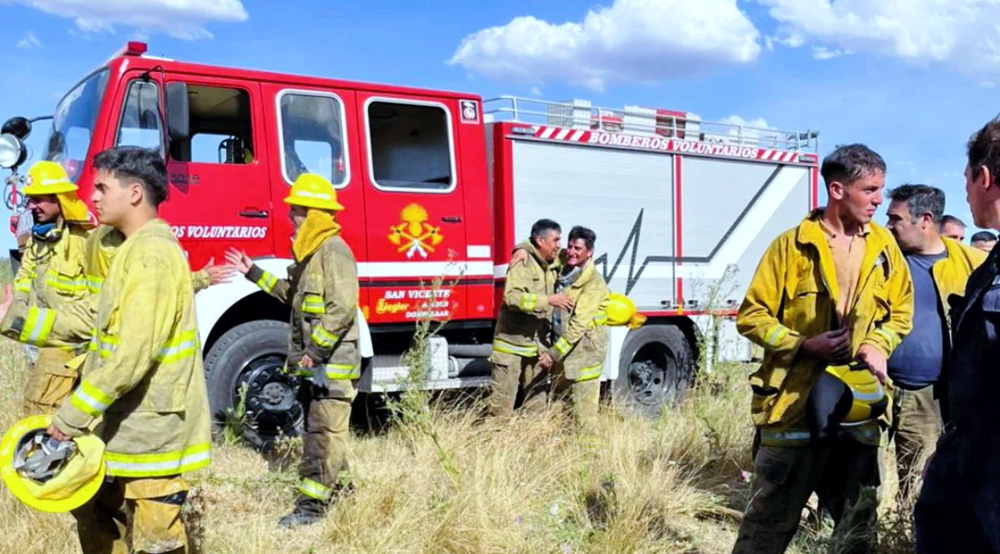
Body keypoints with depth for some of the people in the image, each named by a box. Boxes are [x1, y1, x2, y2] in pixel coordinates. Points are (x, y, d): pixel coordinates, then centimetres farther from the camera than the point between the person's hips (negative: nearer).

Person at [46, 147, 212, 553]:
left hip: (149, 432, -11)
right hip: (127, 428, 11)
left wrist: (73, 414, -20)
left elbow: (134, 353, -26)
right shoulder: (138, 248, 14)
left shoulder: (151, 253, -20)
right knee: (97, 518, 23)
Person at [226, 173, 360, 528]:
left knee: (323, 432, -5)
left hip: (331, 363, -10)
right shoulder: (310, 251, 15)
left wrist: (316, 350, -22)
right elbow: (293, 294, 25)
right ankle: (338, 488, 30)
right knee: (322, 429, 17)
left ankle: (312, 504, -1)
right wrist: (253, 272, 25)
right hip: (313, 363, 10)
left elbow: (342, 308, -24)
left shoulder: (334, 251, -16)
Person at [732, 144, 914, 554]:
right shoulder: (793, 246, -7)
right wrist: (803, 345, -18)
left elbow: (900, 312, 15)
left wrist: (878, 345, -5)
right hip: (795, 406, -4)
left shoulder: (883, 247, 6)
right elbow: (752, 316, -6)